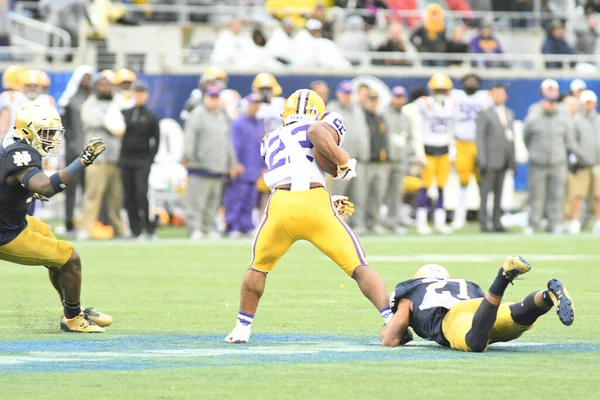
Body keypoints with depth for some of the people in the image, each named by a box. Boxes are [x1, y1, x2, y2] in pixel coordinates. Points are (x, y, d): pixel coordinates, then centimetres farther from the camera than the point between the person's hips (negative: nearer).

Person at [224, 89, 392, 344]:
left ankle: (242, 328, 31)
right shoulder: (328, 124, 18)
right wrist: (344, 164, 4)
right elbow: (317, 132, -7)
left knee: (259, 267, 28)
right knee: (359, 268, 4)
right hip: (315, 203, -3)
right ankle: (391, 319, -12)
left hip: (280, 207, 3)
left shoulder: (272, 141, 32)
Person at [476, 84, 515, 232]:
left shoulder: (509, 114, 17)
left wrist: (513, 159, 12)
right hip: (491, 158, -5)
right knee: (485, 191, -6)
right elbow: (480, 137, -6)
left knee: (499, 192, 6)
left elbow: (511, 136, 18)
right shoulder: (484, 114, -1)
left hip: (504, 159, 5)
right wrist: (482, 160, -14)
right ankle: (483, 223, -5)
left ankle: (497, 222, 8)